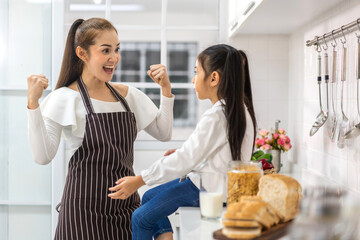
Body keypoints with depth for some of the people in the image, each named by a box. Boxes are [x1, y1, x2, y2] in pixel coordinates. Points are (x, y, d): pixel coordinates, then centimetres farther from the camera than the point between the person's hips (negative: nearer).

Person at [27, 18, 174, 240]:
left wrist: (166, 89, 4)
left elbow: (164, 134, 12)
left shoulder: (128, 95, 9)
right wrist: (33, 103, -25)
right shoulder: (65, 98, -8)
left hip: (127, 204, 5)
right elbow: (43, 156, -18)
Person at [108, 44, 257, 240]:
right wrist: (183, 152, 8)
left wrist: (139, 180, -19)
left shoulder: (215, 117, -25)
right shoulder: (240, 108, 4)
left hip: (206, 188, -10)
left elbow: (185, 160, -24)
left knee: (140, 218, -4)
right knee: (149, 198, 19)